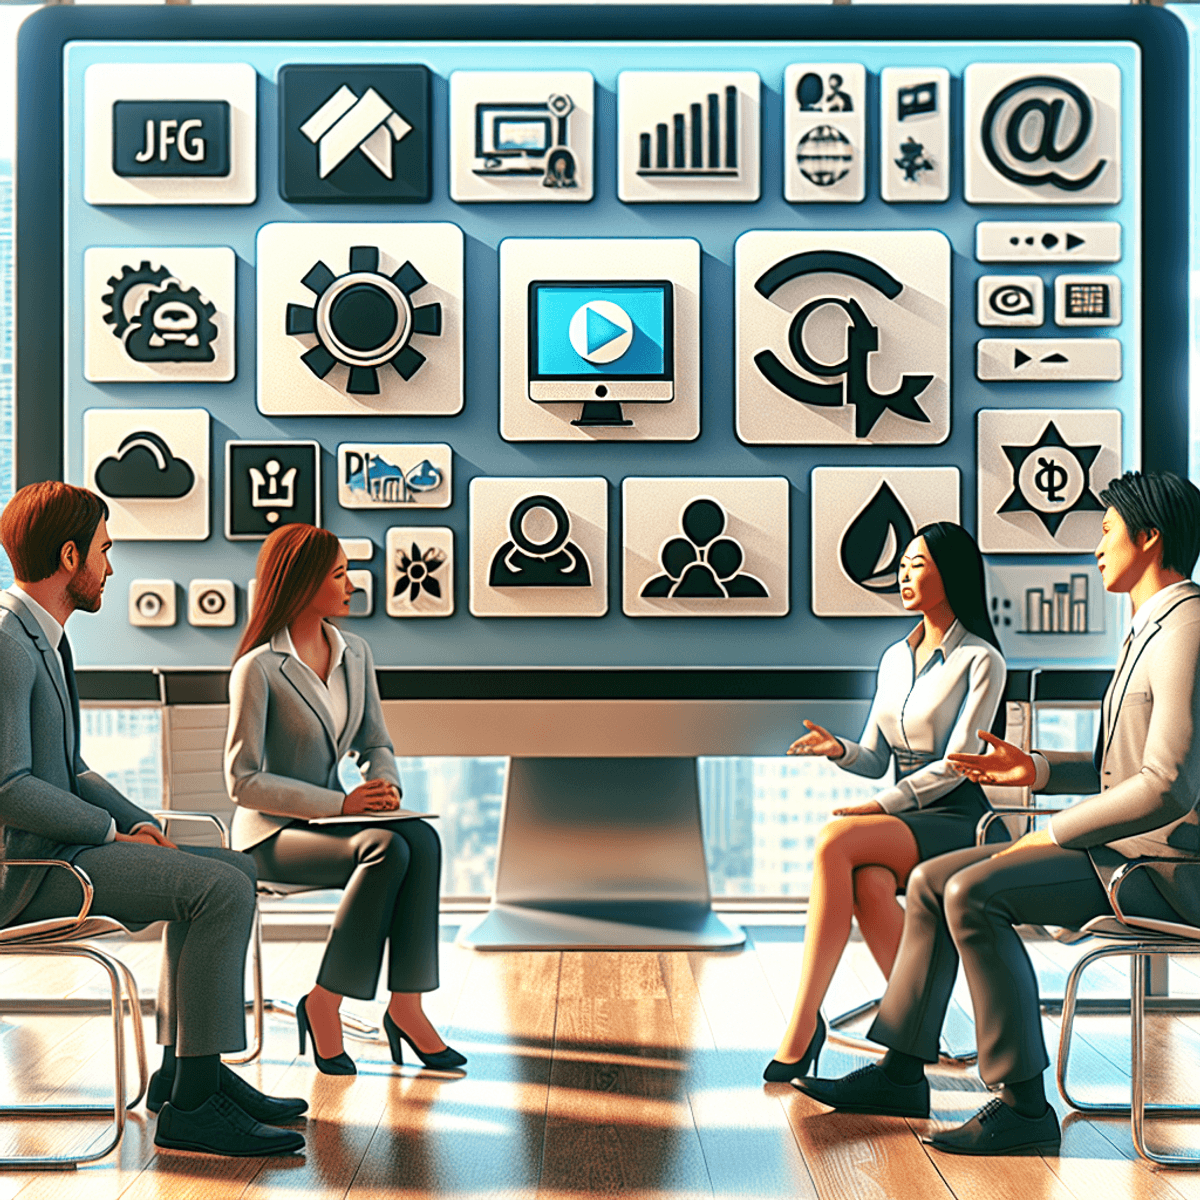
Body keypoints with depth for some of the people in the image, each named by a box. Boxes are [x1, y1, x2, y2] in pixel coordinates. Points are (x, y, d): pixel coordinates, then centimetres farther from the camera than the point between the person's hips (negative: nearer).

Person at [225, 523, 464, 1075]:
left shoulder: (355, 653, 7)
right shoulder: (257, 668, -13)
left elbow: (375, 743, 15)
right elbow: (242, 781, -15)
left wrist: (384, 785, -10)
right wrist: (342, 803, -23)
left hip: (330, 819, 6)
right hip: (271, 833, -6)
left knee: (423, 839, -26)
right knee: (386, 850, -32)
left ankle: (406, 1004, -23)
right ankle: (323, 1004, -18)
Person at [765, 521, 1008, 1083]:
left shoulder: (980, 660, -4)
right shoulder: (894, 658, 17)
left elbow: (954, 764, -12)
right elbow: (875, 759, 17)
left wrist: (875, 808, -18)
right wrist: (841, 751, -7)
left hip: (955, 820, -5)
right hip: (898, 817, 6)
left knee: (835, 841, -33)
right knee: (869, 885, -34)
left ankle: (803, 1026, -30)